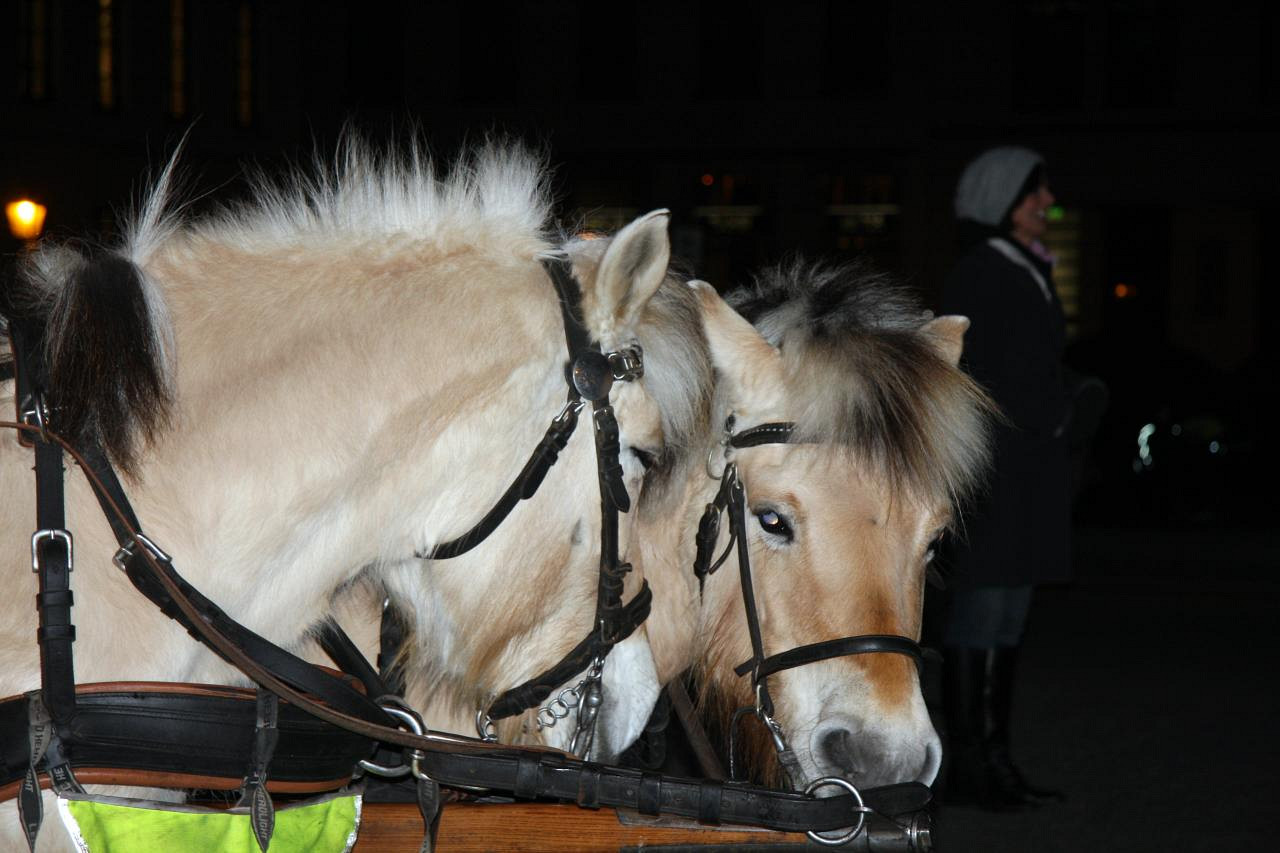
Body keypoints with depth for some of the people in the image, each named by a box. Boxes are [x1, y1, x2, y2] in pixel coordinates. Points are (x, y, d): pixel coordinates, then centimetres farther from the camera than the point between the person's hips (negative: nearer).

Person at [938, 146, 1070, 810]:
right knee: (980, 611, -7)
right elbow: (963, 379, -15)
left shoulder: (1031, 275, 18)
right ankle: (965, 766, -3)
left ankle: (995, 760, 14)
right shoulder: (976, 276, -9)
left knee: (1011, 613, 9)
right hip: (992, 457, -9)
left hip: (1035, 458, 9)